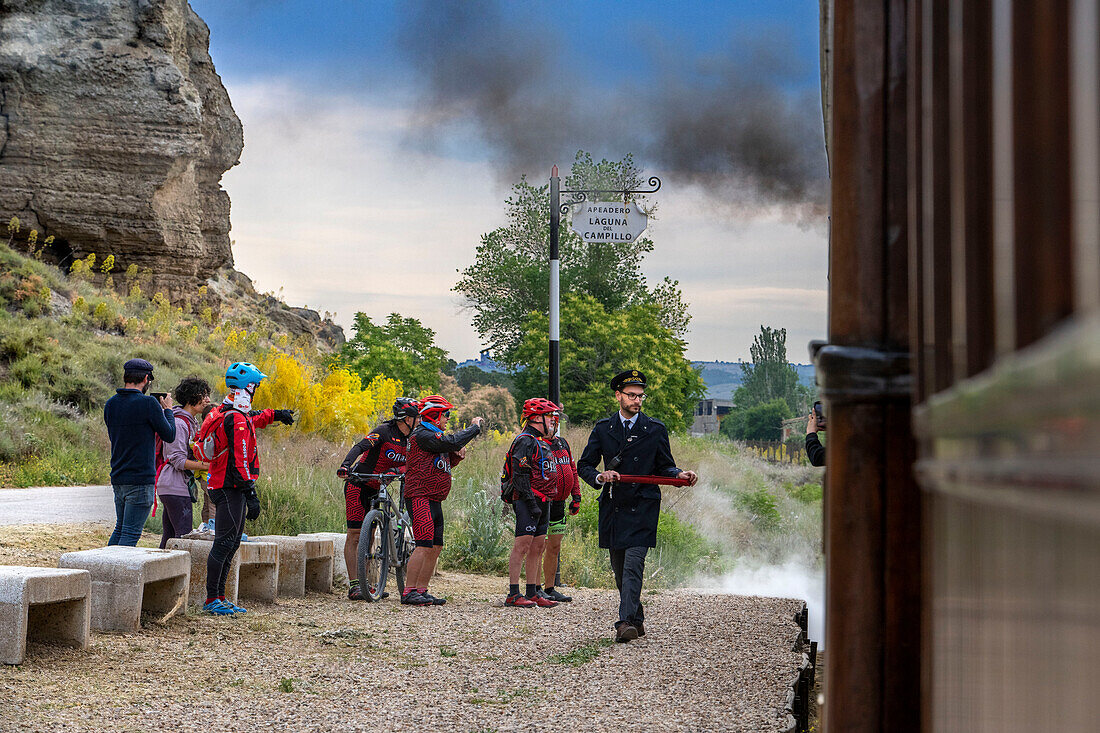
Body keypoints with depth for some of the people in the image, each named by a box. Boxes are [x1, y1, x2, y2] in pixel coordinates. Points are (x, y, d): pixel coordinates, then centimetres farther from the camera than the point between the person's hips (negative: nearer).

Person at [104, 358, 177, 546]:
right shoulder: (148, 404, -14)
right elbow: (169, 436, -6)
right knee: (130, 534, -4)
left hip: (117, 479, 7)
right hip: (140, 480, -7)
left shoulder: (110, 404, 6)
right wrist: (167, 409, 11)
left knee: (119, 529, 20)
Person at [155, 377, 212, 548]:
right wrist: (207, 466, -21)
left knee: (169, 536, 11)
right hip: (175, 488, -10)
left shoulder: (191, 422, 18)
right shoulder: (179, 423, -14)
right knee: (184, 535, -13)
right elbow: (178, 461, -19)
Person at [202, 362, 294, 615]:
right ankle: (211, 599, -7)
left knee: (232, 543, 13)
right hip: (231, 489, -11)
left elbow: (252, 420, 37)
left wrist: (275, 414, 48)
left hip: (224, 487, 11)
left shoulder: (223, 413, 13)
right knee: (225, 543, -9)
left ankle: (219, 597, 16)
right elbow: (240, 460, -23)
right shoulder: (237, 420, -18)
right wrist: (251, 494, -22)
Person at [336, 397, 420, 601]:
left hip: (376, 490, 8)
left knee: (368, 536, 9)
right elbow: (360, 447, -30)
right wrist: (346, 465, -48)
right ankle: (354, 586, -10)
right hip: (358, 486, -8)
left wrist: (395, 470, -28)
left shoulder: (409, 440, 5)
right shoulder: (384, 431, -17)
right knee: (354, 535, -8)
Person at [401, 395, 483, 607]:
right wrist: (474, 427, -11)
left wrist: (456, 456, 6)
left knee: (435, 548, 8)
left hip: (434, 501, 10)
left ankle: (422, 591, 12)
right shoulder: (422, 435, -12)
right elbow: (451, 442, -23)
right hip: (420, 499, -10)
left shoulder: (433, 435, 22)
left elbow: (441, 466, 26)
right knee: (424, 546, -15)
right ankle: (409, 592, -14)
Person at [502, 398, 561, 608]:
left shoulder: (542, 442, 20)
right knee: (522, 546, -10)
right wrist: (531, 503, -23)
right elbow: (520, 476, -18)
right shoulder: (525, 441, -11)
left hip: (543, 502, 10)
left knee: (537, 548, 10)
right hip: (528, 502, -10)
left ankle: (533, 592, 15)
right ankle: (513, 594, -10)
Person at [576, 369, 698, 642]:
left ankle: (626, 622, -20)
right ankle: (637, 620, 23)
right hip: (613, 507, 3)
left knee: (633, 565, -15)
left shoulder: (655, 429, 5)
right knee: (619, 569, 9)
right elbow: (584, 466, 10)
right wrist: (600, 477, -11)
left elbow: (664, 466, 11)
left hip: (643, 507, -3)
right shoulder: (602, 428, 9)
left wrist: (680, 475, -10)